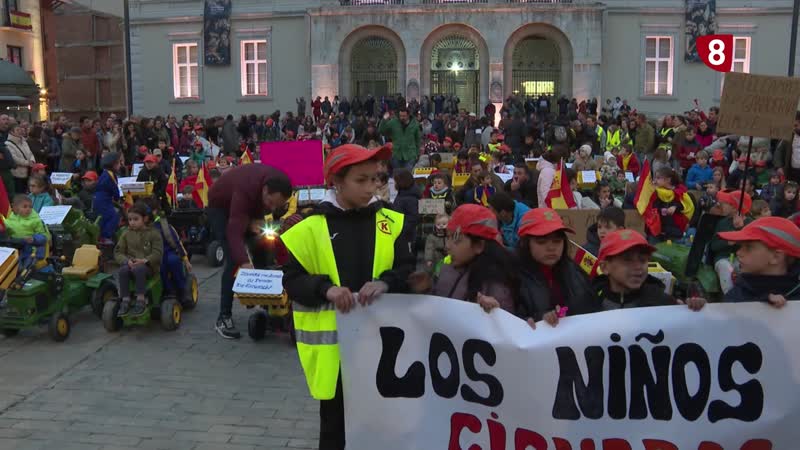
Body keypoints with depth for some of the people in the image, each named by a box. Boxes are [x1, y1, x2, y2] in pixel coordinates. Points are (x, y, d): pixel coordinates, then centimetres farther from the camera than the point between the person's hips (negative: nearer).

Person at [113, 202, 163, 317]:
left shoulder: (153, 234, 1)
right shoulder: (126, 233, 12)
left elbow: (157, 253, -6)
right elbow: (118, 252, 8)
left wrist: (144, 260, -23)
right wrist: (127, 261, -13)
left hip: (148, 265, -3)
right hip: (130, 264, 4)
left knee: (138, 269, -37)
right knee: (123, 270, -31)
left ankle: (141, 300, -33)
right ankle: (125, 299, -25)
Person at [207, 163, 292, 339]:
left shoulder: (280, 184, -25)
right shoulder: (245, 190, -44)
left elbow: (267, 206, -1)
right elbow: (235, 232, -51)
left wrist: (258, 217, -20)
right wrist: (245, 263, -64)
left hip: (249, 205, 7)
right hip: (221, 206, -7)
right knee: (234, 259, -20)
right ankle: (223, 318, -15)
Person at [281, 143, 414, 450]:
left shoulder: (390, 222, 1)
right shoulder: (312, 228, -5)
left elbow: (409, 270, 0)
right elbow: (291, 280, -4)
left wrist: (385, 282, -21)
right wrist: (325, 288, -21)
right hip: (332, 341, -1)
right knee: (334, 423, 15)